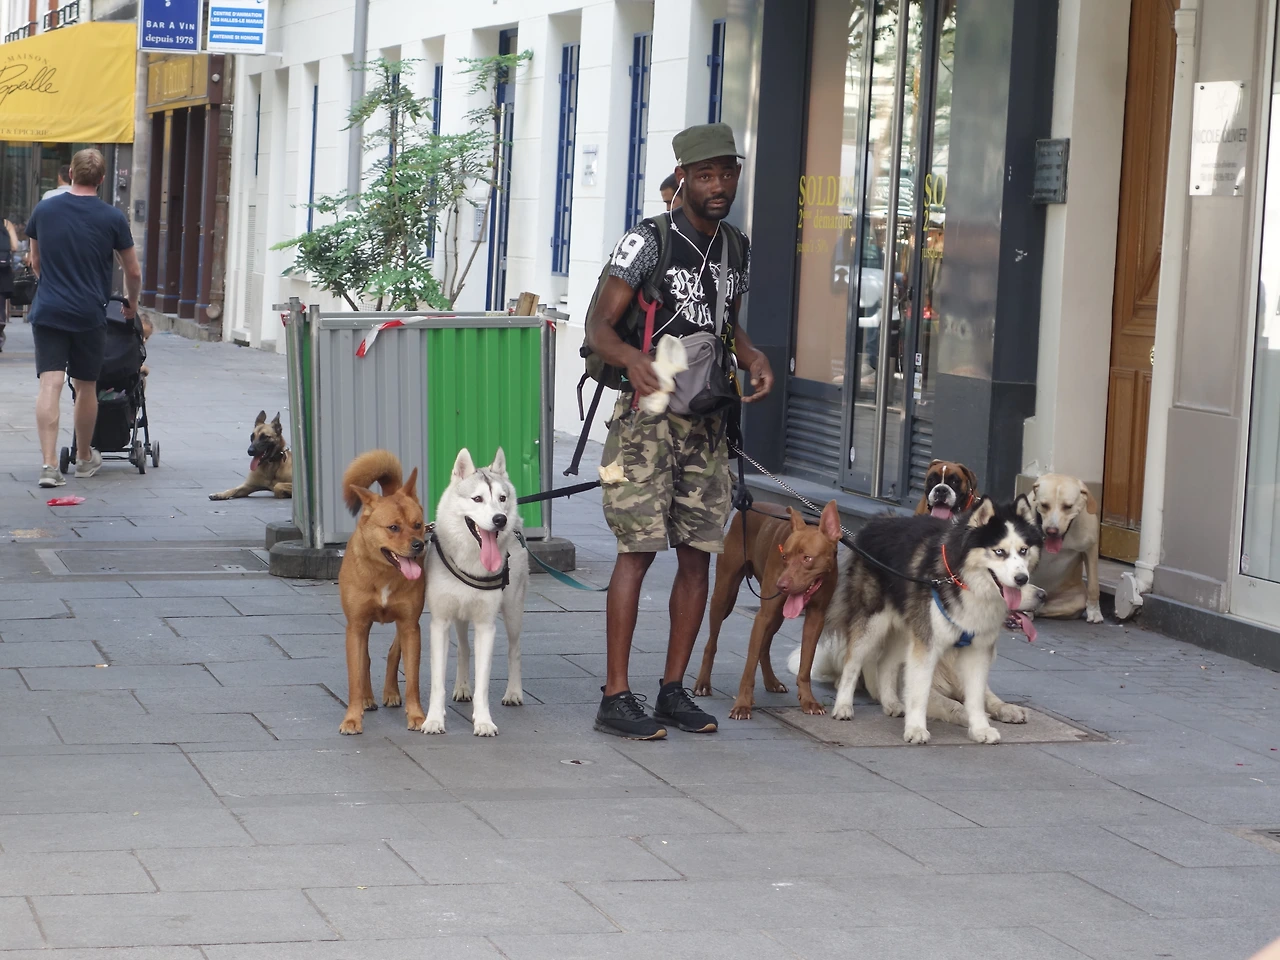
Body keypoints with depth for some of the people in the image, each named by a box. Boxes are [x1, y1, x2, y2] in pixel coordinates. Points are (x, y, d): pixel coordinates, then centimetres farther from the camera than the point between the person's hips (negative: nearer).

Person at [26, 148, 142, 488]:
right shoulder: (112, 218, -3)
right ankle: (85, 458, 29)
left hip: (48, 310, 1)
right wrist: (131, 305, 25)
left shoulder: (44, 210, 3)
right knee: (86, 387, 13)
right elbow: (133, 272, 5)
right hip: (89, 313, -1)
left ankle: (49, 464, -16)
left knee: (50, 385, -5)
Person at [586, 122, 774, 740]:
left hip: (707, 421, 6)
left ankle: (673, 691, 13)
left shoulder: (736, 250, 12)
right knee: (639, 548, -10)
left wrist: (754, 359, 3)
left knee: (698, 554, 5)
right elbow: (598, 327, -13)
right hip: (649, 413, -6)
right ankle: (616, 697, -8)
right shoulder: (648, 242, -8)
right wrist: (632, 358, -35)